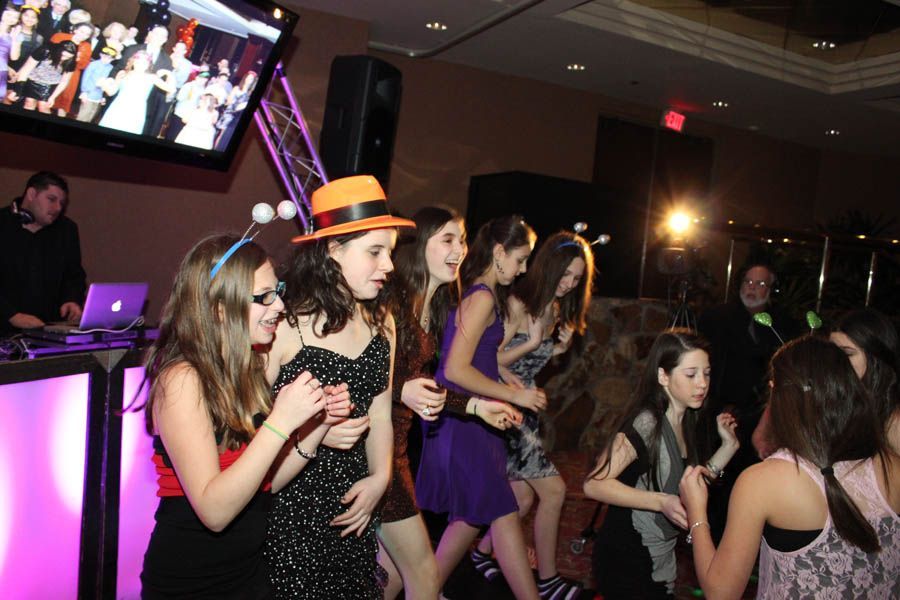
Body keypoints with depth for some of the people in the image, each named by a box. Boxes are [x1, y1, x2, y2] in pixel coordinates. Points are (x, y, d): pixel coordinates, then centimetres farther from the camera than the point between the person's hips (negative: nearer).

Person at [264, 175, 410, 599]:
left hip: (354, 505, 6)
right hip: (289, 505, -5)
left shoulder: (380, 321, 0)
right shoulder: (284, 325, -19)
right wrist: (314, 433, -25)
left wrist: (380, 476, -4)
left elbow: (379, 412, 6)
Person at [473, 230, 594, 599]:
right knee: (553, 491, -4)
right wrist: (533, 341, -23)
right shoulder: (518, 304, -18)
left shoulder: (555, 309, 9)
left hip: (523, 409, 8)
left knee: (523, 497, 13)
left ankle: (482, 552, 33)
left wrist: (559, 349, -2)